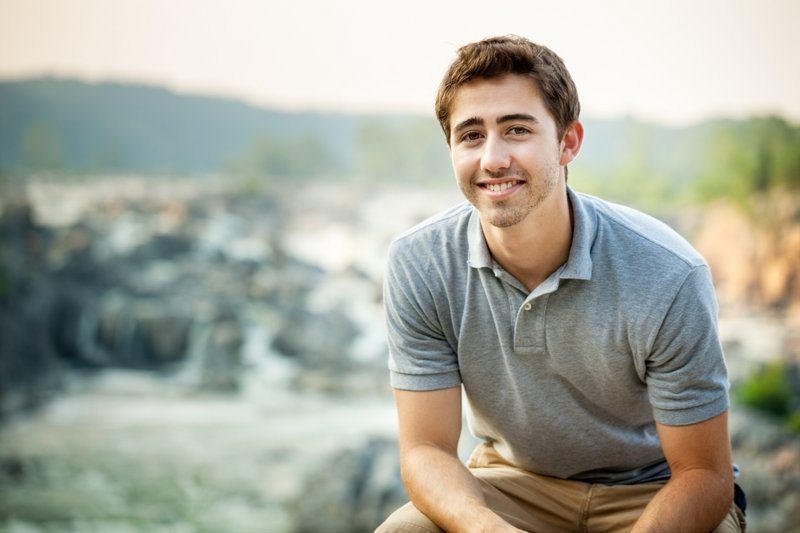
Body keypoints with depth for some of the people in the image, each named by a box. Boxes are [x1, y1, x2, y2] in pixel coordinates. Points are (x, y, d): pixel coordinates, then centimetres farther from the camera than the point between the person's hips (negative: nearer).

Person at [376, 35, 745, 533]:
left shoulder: (667, 275, -25)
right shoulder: (418, 265, -17)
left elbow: (703, 474, -18)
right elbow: (427, 449, -14)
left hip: (652, 491, -1)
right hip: (514, 480, 2)